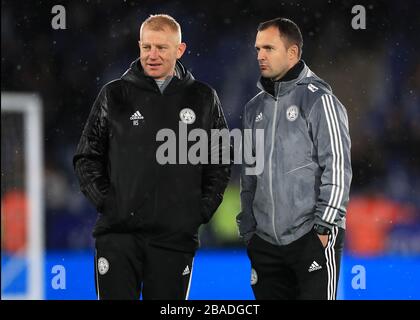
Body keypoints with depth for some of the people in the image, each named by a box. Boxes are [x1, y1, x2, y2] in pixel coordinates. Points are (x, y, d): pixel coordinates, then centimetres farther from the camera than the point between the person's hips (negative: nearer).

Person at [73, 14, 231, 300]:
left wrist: (203, 209, 2)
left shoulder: (203, 99, 8)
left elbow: (221, 163, 14)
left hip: (177, 236, 1)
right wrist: (103, 200, -3)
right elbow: (87, 156, 10)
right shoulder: (114, 95, 5)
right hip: (118, 233, -1)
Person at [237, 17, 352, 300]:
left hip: (312, 238, -6)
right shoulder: (256, 108, 15)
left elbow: (337, 167, -10)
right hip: (265, 242, 6)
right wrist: (247, 229, 16)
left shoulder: (317, 99, -5)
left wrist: (325, 226, -14)